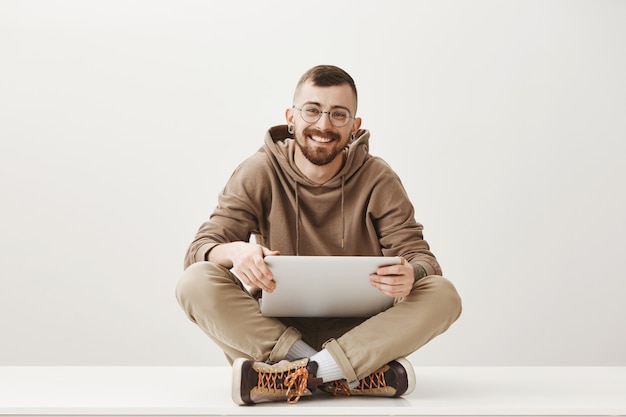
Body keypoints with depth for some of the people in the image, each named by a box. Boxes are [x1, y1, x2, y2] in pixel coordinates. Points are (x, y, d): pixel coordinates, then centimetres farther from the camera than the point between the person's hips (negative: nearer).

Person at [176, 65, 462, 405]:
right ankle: (362, 375, -30)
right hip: (273, 329, 0)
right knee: (196, 282, -26)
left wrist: (410, 273, -30)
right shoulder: (259, 173, -1)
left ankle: (295, 375, -30)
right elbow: (199, 249, -7)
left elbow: (419, 255, -3)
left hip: (360, 333, 0)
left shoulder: (378, 180, 0)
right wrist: (234, 251, -32)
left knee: (443, 294, -23)